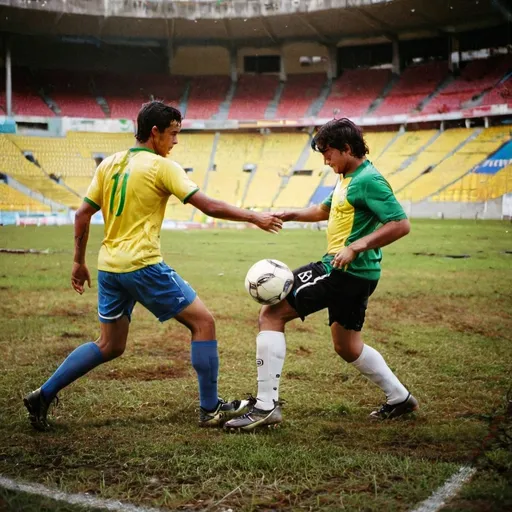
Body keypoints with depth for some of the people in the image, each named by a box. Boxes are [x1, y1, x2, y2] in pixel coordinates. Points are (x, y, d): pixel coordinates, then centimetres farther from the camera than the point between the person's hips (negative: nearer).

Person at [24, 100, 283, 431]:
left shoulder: (109, 164, 11)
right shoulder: (162, 167, -8)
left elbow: (83, 214, 13)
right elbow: (208, 206, -11)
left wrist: (79, 262, 20)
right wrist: (254, 218, -2)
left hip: (109, 267, 8)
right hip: (142, 265, -8)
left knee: (110, 346, 19)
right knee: (203, 321, 3)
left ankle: (43, 396, 17)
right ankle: (211, 410, 5)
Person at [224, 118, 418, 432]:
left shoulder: (368, 180, -15)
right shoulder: (348, 179, 15)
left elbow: (401, 224, -22)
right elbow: (323, 210, 31)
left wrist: (357, 246, -28)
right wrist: (289, 215, 15)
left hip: (344, 271, -10)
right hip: (356, 275, 10)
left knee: (272, 314, -9)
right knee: (348, 347, 24)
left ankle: (266, 406, -10)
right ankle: (399, 398, 35)